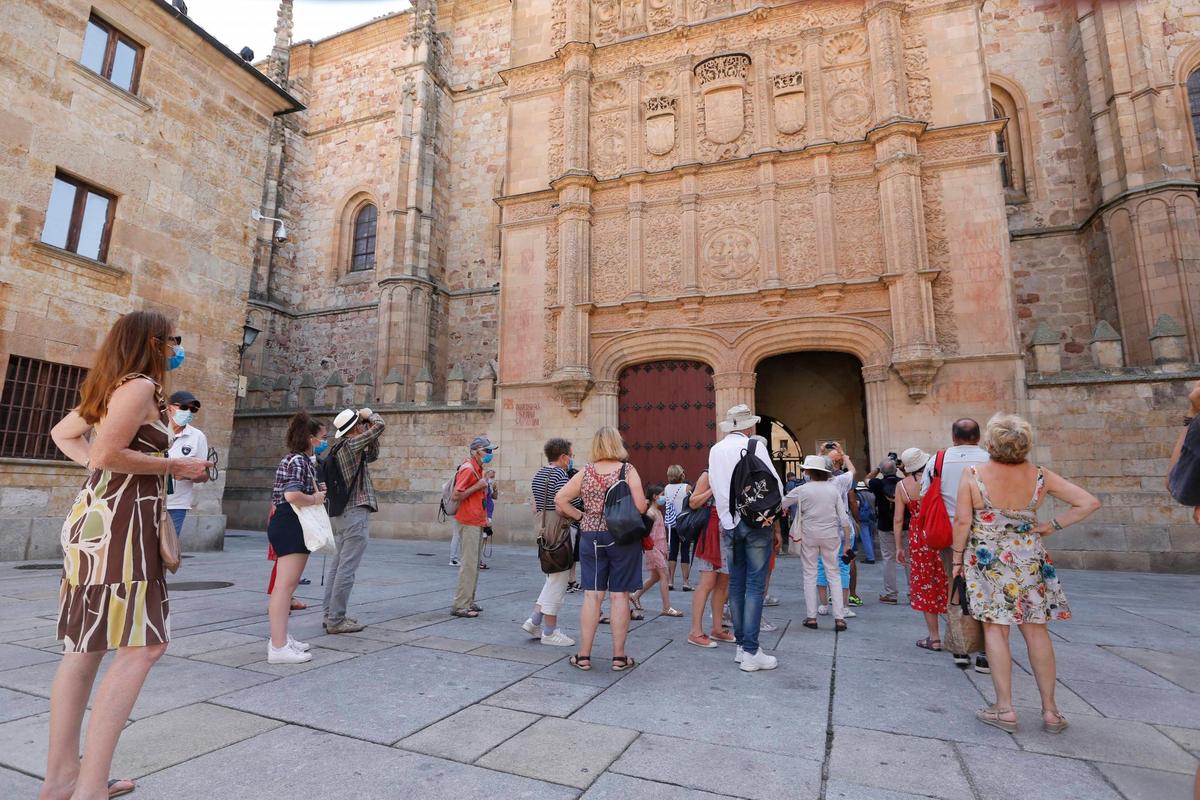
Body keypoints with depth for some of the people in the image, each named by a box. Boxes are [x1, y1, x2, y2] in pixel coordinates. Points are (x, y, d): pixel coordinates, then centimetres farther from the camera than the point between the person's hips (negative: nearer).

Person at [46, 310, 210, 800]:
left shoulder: (109, 388, 18)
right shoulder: (141, 386, -11)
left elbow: (63, 434, 28)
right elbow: (108, 453, -20)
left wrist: (99, 469, 17)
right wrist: (174, 465, -10)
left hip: (95, 517, 10)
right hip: (119, 523, -10)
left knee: (86, 646, 12)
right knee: (142, 646, -10)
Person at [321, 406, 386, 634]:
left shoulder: (340, 449, 15)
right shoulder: (351, 444, -13)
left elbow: (372, 455, 24)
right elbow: (380, 425, -18)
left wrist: (373, 437, 13)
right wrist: (369, 413, 1)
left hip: (340, 513, 10)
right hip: (355, 513, -10)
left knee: (336, 565, 12)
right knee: (347, 568, -6)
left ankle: (330, 615, 19)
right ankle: (336, 620, -2)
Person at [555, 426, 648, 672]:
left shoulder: (586, 473, 2)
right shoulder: (628, 470, -6)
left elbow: (559, 499, -1)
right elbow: (640, 506, -14)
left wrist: (580, 516, 7)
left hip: (591, 537, 2)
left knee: (592, 595, 7)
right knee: (620, 596, 5)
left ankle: (583, 656, 14)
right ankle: (619, 657, 13)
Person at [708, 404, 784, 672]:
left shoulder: (715, 451, 6)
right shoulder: (755, 446, -6)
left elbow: (716, 487, 6)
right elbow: (775, 483, -4)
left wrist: (727, 518, 13)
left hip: (729, 523, 4)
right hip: (757, 522, -4)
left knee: (736, 584, 11)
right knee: (755, 585, -2)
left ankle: (741, 645, 18)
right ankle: (750, 652, -2)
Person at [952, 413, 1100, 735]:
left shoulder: (973, 475, -15)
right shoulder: (1040, 476, -5)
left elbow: (962, 521, -13)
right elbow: (1089, 503, -2)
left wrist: (957, 558, -1)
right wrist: (1052, 526, 5)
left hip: (987, 561, -3)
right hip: (1030, 560, 3)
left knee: (995, 629, 5)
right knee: (1036, 630, 12)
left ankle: (1004, 708, 10)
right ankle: (1050, 710, 21)